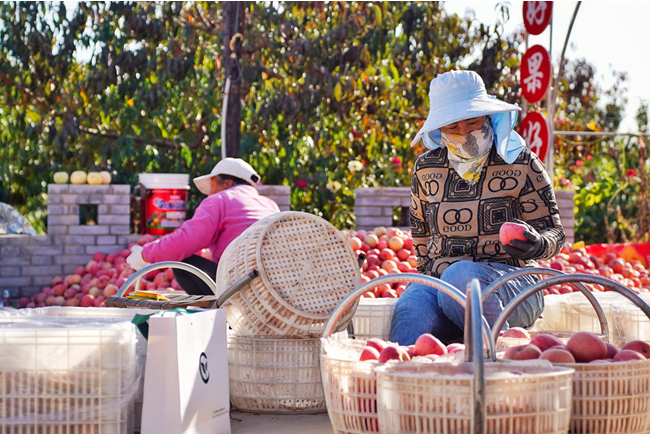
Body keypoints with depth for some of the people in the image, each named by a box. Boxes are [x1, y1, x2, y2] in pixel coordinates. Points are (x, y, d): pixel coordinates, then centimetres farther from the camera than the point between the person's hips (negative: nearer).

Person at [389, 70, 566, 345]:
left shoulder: (521, 165, 0)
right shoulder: (426, 169, 10)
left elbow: (554, 232, 1)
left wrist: (537, 245, -21)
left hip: (509, 279, -2)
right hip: (437, 278, 2)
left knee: (461, 276, -39)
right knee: (411, 313, -35)